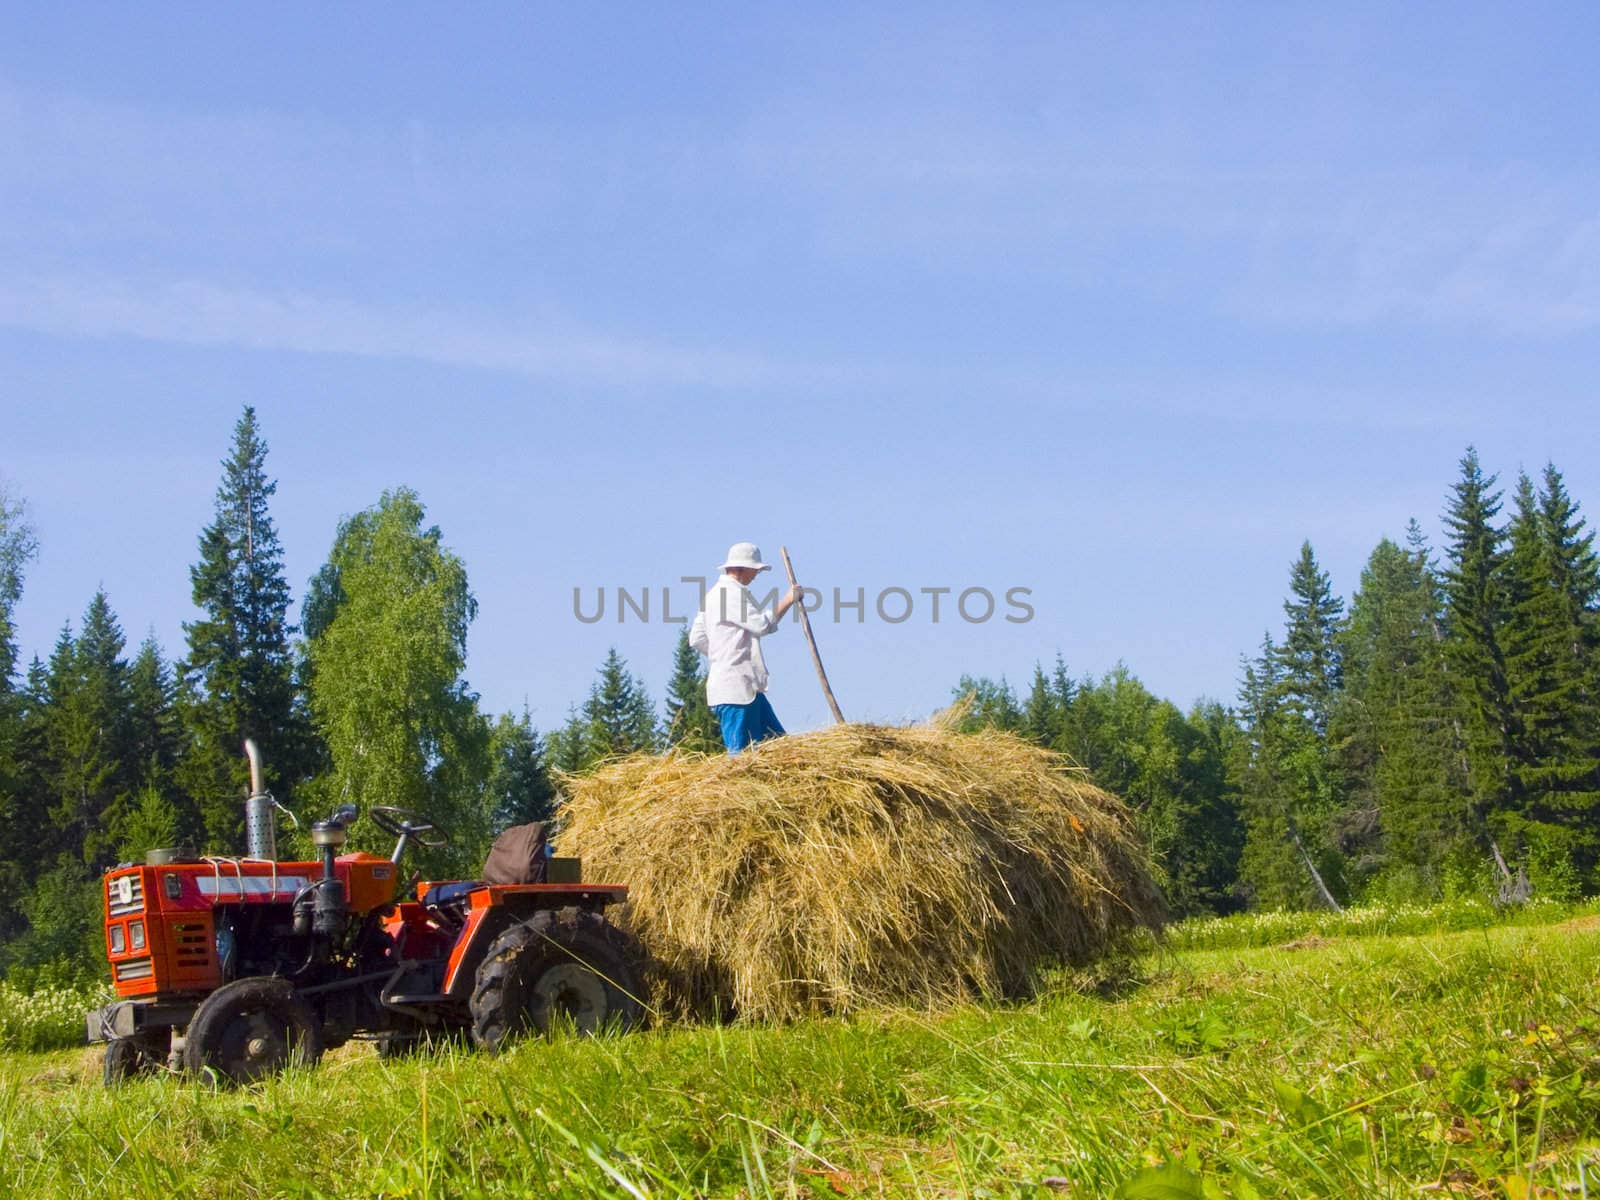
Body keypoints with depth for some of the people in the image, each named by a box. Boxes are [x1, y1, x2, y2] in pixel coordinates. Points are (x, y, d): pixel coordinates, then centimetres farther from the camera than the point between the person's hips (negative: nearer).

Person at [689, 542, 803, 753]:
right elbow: (762, 624, -20)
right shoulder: (732, 593, -12)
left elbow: (697, 639, 21)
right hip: (735, 687, -11)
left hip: (747, 687, 11)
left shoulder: (714, 593, 20)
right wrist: (788, 600, -11)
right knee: (741, 752, -9)